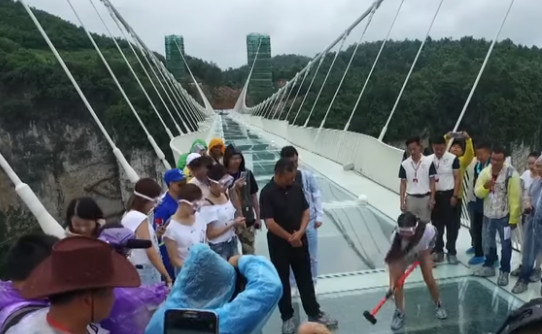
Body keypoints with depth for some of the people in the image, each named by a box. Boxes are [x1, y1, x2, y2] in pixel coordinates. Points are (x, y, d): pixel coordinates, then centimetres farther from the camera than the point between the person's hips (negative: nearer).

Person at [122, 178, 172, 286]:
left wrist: (156, 235, 5)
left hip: (134, 269, 9)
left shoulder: (128, 217, 10)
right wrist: (166, 275, -27)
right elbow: (150, 251, -24)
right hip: (146, 270, -9)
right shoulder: (140, 218, -18)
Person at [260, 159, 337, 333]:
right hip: (279, 244, -4)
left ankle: (314, 313, 27)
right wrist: (289, 237, -12)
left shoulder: (296, 188, -1)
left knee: (305, 278, 14)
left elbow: (306, 211, 4)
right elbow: (269, 223, -20)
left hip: (300, 240, 5)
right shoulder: (267, 193, -18)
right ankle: (287, 317, 25)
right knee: (282, 281, 10)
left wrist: (300, 232, -12)